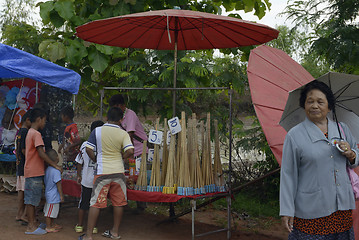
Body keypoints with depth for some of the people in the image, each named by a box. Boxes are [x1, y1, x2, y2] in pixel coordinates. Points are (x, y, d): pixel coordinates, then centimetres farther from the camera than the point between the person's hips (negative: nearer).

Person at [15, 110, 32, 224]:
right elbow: (24, 150, -20)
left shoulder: (18, 132, 15)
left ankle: (19, 214, 17)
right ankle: (25, 215, -4)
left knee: (21, 191, 12)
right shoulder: (26, 132, -15)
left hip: (19, 166, 9)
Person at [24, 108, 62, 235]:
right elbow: (41, 154, -21)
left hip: (31, 172, 10)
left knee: (32, 199, 14)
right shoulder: (36, 134, -15)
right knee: (32, 199, -4)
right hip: (34, 172, -10)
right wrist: (55, 166, -16)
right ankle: (31, 227, 2)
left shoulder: (29, 133, 16)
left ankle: (33, 223, 22)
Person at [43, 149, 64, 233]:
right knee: (50, 212, 2)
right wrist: (61, 195, -12)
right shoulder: (56, 170, -23)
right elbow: (58, 184, -20)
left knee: (49, 212, 20)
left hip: (49, 194, 9)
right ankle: (48, 227, 11)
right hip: (53, 196, -9)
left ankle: (52, 224, 33)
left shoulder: (47, 169, 4)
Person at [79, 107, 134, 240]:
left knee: (96, 203, 3)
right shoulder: (123, 133, -2)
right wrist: (121, 157, 6)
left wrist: (95, 160, 11)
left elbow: (88, 149, -5)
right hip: (118, 172, 1)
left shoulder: (97, 131, -2)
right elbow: (130, 151, -13)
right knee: (118, 202, 13)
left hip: (102, 172, -1)